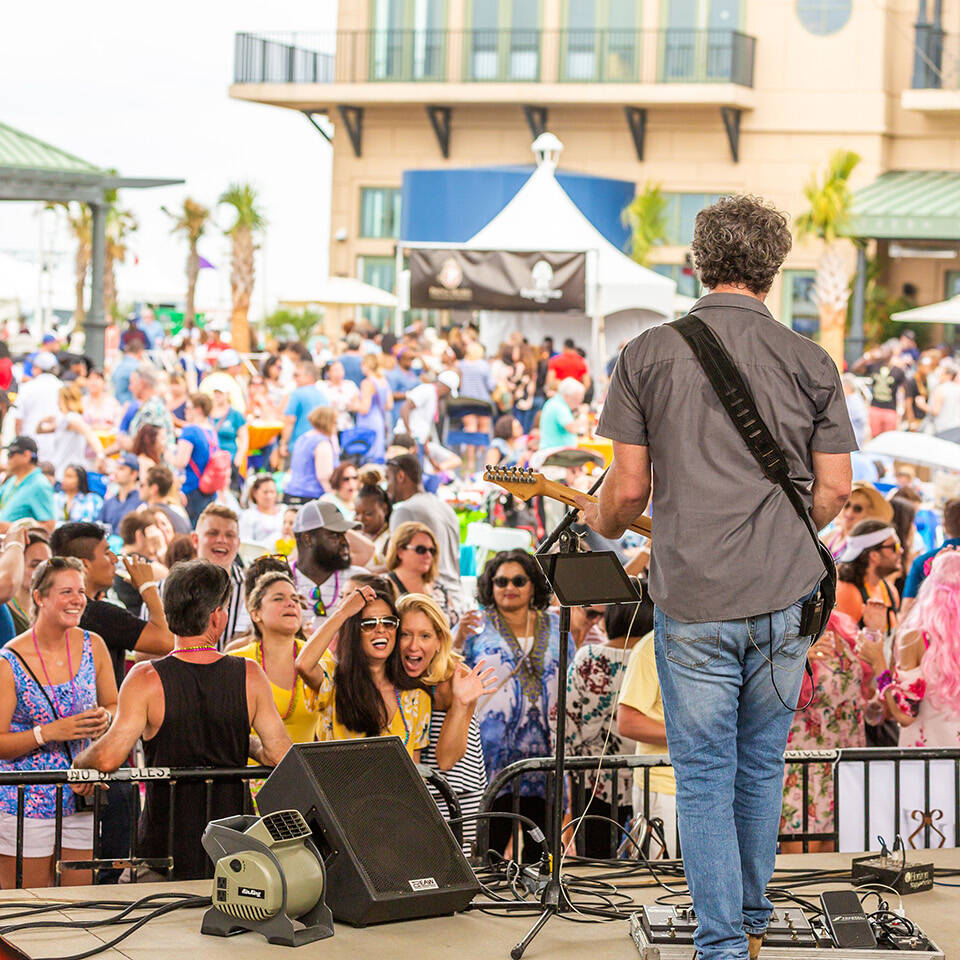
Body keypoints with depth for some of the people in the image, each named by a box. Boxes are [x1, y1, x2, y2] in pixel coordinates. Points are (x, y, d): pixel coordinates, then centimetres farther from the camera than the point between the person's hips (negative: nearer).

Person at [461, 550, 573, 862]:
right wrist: (458, 639, -17)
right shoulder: (476, 626, 7)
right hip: (492, 751, -3)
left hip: (544, 750, 3)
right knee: (493, 839, -8)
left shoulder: (556, 628, 15)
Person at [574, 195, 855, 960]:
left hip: (694, 599, -2)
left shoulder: (648, 355, -2)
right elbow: (834, 492, 2)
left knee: (704, 775, 4)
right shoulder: (811, 363, 2)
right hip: (785, 595, 2)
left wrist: (600, 523, 20)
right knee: (762, 763, 17)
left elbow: (628, 489, -3)